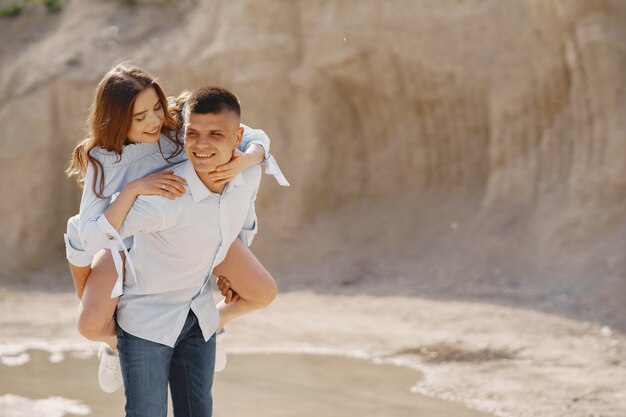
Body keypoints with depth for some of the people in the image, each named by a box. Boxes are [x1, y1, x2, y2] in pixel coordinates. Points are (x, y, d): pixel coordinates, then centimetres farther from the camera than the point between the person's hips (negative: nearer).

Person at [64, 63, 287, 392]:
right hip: (131, 239, -3)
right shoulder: (103, 161, -32)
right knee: (91, 325, -22)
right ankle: (118, 342, 18)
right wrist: (133, 190, -53)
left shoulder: (180, 124, -28)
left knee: (265, 294, -2)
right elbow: (90, 236, -40)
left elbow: (256, 138, -24)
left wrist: (243, 161, -48)